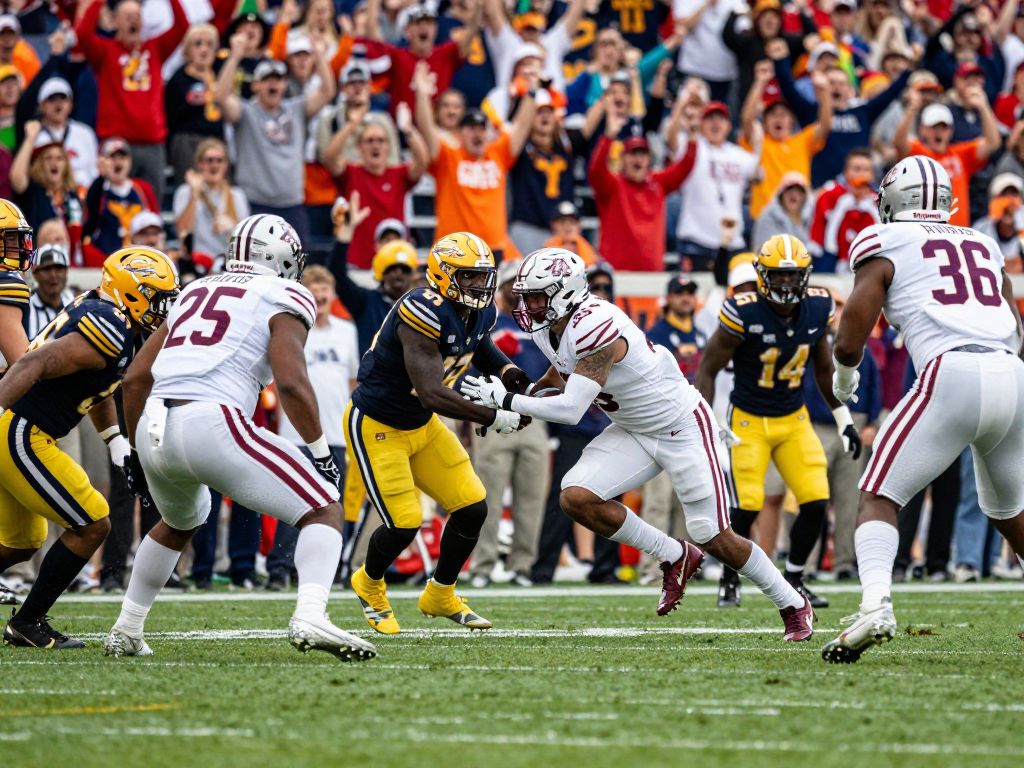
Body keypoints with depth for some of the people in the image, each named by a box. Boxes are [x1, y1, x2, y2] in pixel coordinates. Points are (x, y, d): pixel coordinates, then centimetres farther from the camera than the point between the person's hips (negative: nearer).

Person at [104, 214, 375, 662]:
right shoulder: (284, 299, 8)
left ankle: (125, 633, 36)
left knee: (180, 523, 36)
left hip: (153, 427, 6)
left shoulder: (194, 292, 27)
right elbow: (291, 382, -7)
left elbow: (136, 378, 24)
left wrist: (138, 454, 33)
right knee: (324, 511, 1)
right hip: (212, 423, -6)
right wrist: (322, 453, 2)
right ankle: (310, 616, -23)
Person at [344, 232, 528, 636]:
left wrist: (507, 372, -1)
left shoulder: (480, 314, -4)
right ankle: (370, 585, 23)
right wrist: (494, 418, -31)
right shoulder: (423, 312, -31)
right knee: (404, 524, -11)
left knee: (473, 508, 3)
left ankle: (440, 595, 25)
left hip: (421, 424, 8)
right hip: (375, 426, -8)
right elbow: (431, 393, -36)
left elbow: (479, 346, 21)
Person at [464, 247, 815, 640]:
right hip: (634, 432, 8)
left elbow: (571, 410, -33)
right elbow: (560, 376, 19)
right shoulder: (549, 329, -2)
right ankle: (674, 558, 6)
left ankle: (795, 606, 15)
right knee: (576, 498, -12)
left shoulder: (596, 327, -30)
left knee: (714, 538, -7)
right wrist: (522, 400, 2)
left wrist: (506, 399, -27)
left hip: (682, 427, -8)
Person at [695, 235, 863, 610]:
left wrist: (844, 419, 12)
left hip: (794, 420, 4)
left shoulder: (817, 309, -5)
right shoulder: (743, 313, -20)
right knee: (747, 506, -14)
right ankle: (729, 581, 11)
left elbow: (824, 368, 12)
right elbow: (708, 369, -13)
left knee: (816, 502, -7)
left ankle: (794, 580, 15)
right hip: (748, 421, -4)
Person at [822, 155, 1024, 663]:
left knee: (879, 497, 1)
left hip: (952, 375, -5)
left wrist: (844, 375, 24)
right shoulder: (983, 246, 26)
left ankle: (876, 605, -23)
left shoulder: (883, 243, 11)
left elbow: (851, 338, 5)